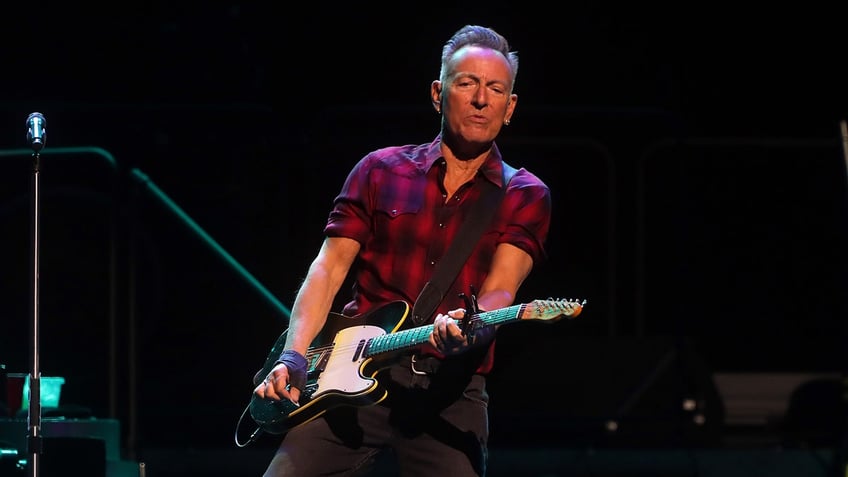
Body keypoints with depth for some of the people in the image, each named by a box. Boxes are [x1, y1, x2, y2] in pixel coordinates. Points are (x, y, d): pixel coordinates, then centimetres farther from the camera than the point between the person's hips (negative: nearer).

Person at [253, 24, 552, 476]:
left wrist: (467, 331, -32)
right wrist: (293, 359, -9)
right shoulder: (380, 171, 10)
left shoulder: (525, 197, 6)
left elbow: (499, 293, -8)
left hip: (450, 389, -1)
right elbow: (329, 269, 5)